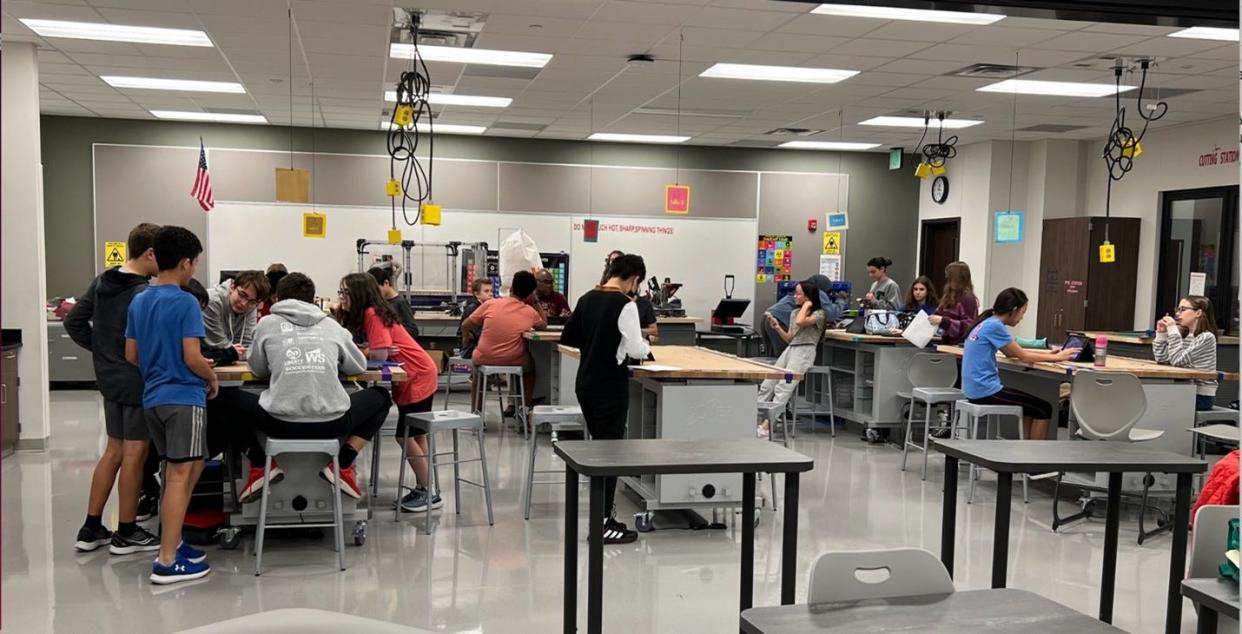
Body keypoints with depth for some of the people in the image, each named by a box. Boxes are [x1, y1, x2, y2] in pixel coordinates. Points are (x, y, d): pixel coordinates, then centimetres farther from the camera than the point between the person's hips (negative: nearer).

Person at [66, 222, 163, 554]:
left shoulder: (101, 281, 6)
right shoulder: (144, 294, -20)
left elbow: (73, 322, 10)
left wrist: (101, 350, 12)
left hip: (110, 379, 8)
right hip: (138, 381, -8)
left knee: (113, 450, 17)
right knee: (134, 454, 2)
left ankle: (91, 529, 22)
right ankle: (126, 533, 11)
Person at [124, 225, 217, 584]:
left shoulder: (138, 302, 9)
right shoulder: (185, 303, -14)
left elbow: (131, 356, 13)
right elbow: (192, 358, -18)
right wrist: (213, 379, -1)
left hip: (152, 397, 8)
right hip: (183, 397, -8)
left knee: (189, 468, 19)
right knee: (179, 476, -3)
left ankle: (171, 542, 24)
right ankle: (167, 562, -1)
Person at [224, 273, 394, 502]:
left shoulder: (267, 323, 11)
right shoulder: (332, 326, 13)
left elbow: (257, 369, 23)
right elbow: (359, 366, 24)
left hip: (281, 424, 0)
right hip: (331, 424, 0)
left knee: (228, 397, 28)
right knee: (381, 397, 28)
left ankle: (260, 466, 17)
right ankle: (343, 465, 14)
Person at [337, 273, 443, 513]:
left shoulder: (372, 313, -18)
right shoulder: (364, 315, 10)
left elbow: (380, 354, -25)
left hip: (418, 378, -10)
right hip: (410, 378, 10)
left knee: (406, 436, -5)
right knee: (415, 435, 13)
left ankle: (429, 492, 4)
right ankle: (423, 489, 21)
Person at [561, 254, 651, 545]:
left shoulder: (587, 298, 7)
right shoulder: (625, 304, -15)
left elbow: (567, 337, 12)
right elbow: (635, 349, -18)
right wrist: (647, 347, 2)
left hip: (585, 382, 8)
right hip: (610, 385, -8)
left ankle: (603, 515, 25)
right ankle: (603, 524, 4)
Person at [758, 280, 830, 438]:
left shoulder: (819, 314, 0)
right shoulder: (795, 313, 21)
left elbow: (800, 322, -20)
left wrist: (806, 305, -7)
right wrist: (777, 327, 6)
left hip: (805, 352, -7)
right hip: (790, 349, 7)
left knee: (782, 388, -23)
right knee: (767, 385, -9)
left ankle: (767, 425, -31)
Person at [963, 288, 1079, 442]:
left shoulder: (986, 323, 11)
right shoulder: (994, 326, -17)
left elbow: (1012, 352, 22)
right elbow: (1023, 357, -9)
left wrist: (1046, 353, 16)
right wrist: (1056, 357, 3)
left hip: (977, 388, 10)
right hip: (985, 391, -10)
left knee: (1032, 405, 24)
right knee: (1043, 409, 2)